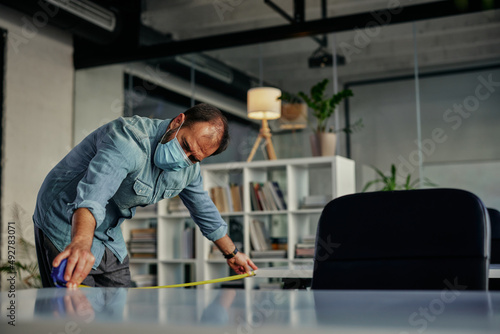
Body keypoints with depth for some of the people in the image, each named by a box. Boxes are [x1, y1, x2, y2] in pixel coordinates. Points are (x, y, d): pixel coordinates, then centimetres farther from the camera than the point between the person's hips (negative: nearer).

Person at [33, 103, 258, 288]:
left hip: (110, 238, 8)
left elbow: (205, 210, 14)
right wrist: (81, 244, -68)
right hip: (68, 230, -8)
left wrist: (231, 253, 24)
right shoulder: (131, 138, -32)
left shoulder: (189, 167, -5)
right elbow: (93, 193, -49)